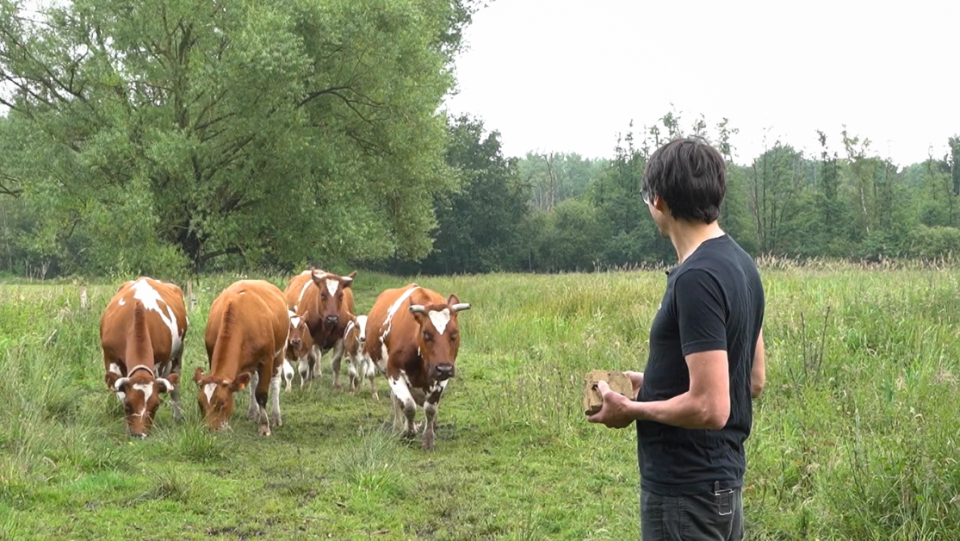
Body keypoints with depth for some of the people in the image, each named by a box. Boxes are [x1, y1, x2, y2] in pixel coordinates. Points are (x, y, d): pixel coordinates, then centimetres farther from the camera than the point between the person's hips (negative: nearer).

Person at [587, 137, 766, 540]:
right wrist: (659, 385, 16)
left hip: (685, 492, -10)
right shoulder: (740, 264, 8)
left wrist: (631, 410, -12)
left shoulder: (696, 279, -22)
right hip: (723, 477, 10)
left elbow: (709, 407, -26)